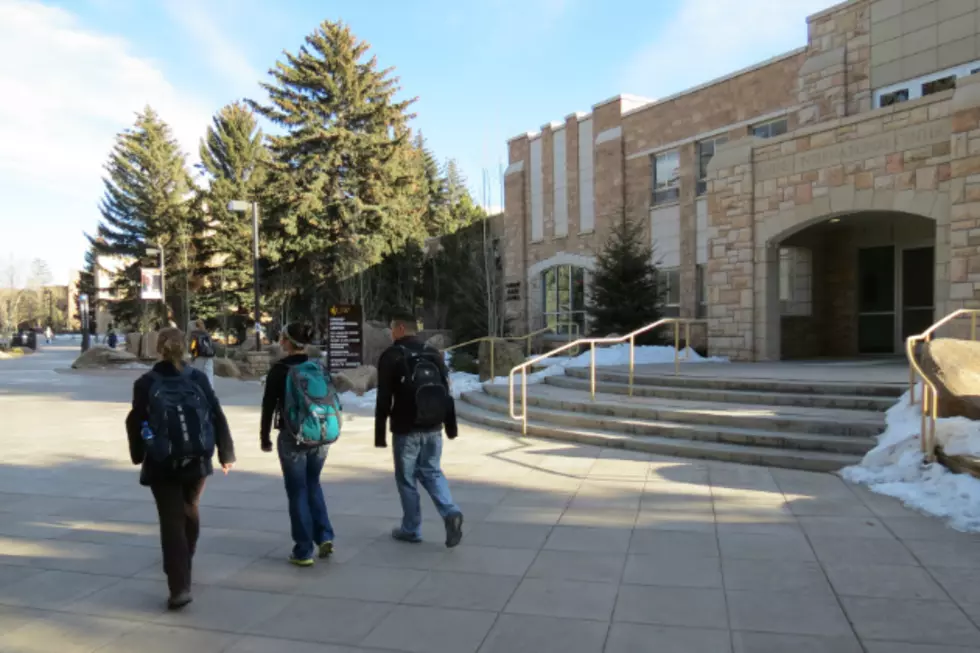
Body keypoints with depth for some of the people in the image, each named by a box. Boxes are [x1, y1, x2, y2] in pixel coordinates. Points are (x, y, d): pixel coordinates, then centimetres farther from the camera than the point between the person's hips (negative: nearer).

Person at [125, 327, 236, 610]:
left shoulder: (145, 383, -5)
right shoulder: (198, 379, -3)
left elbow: (135, 422, 0)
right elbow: (217, 417, -3)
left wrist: (138, 455, 17)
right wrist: (226, 454, 6)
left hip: (161, 464, -2)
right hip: (196, 460, 2)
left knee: (171, 522, 1)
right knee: (190, 512, 23)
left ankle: (179, 586, -6)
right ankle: (184, 564, 42)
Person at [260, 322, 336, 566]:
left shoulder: (280, 369, -9)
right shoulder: (319, 367, 4)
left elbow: (269, 405, -7)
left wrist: (265, 436, 4)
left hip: (292, 436, -4)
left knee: (297, 492, 5)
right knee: (313, 484, 22)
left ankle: (304, 551, 11)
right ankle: (324, 537, 15)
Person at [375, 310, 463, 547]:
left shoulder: (391, 356, -7)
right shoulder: (434, 353, 9)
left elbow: (384, 400, -10)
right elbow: (446, 393, 11)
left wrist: (380, 434, -5)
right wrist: (451, 426, 16)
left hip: (405, 430, -5)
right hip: (433, 428, 5)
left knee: (407, 478, 8)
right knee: (432, 472, 16)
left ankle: (411, 529, 17)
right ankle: (450, 513, -4)